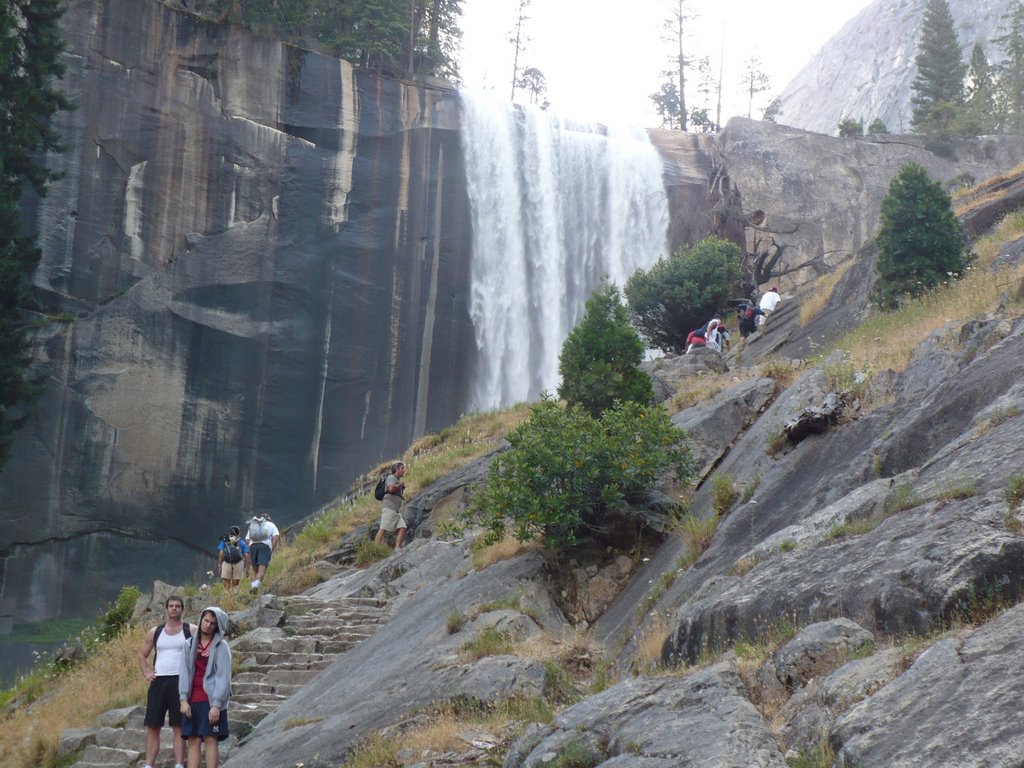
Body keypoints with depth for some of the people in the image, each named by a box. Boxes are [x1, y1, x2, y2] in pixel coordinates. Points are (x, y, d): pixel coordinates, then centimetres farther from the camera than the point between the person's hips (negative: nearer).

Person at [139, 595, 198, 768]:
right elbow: (142, 655, 22)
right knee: (153, 726, 3)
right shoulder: (155, 632, 12)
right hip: (158, 682, 3)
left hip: (180, 682, -3)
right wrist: (146, 673, 7)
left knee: (179, 727, -1)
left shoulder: (192, 631, 1)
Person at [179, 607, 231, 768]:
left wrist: (217, 704, -14)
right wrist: (183, 699, -5)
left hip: (211, 700, -4)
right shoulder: (190, 644, 11)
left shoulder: (221, 646, 0)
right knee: (193, 740, 2)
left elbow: (223, 676, -6)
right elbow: (184, 672, 6)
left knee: (210, 739, -7)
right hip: (192, 700, 4)